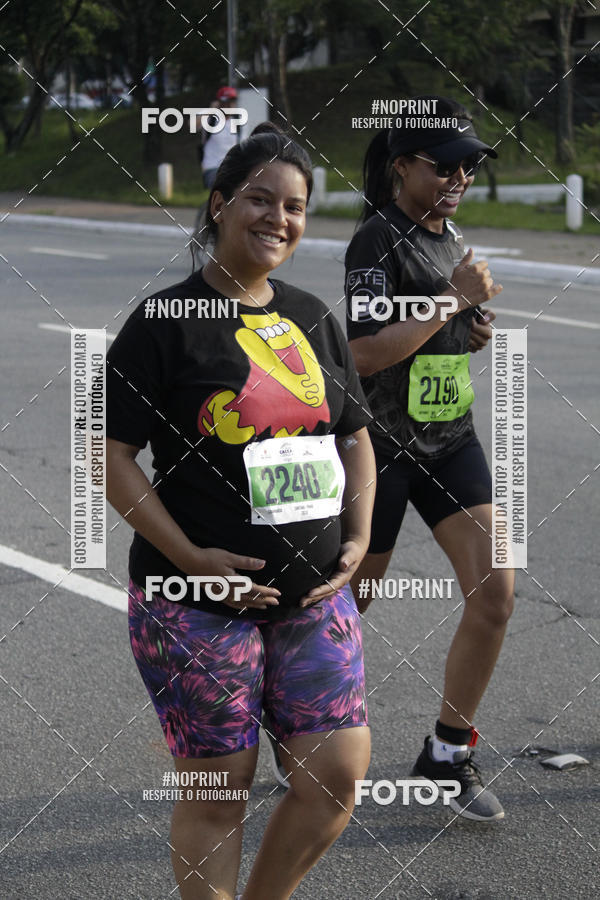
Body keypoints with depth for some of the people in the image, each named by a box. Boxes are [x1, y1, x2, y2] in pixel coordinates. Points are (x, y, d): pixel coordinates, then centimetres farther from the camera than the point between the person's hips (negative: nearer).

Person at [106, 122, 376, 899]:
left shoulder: (311, 319, 11)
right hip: (197, 605, -6)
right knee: (217, 793, 2)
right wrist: (190, 558, -18)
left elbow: (355, 435, 20)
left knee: (337, 775, 4)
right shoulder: (166, 321, -7)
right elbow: (113, 455, -10)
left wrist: (357, 538, 4)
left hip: (314, 597, 6)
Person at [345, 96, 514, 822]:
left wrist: (475, 331, 3)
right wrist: (452, 300, -25)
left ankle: (447, 755, 9)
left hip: (451, 442, 7)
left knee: (494, 595, -5)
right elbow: (364, 352, -28)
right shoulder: (378, 241, -17)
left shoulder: (451, 238, 8)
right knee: (344, 606, 8)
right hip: (379, 446, -7)